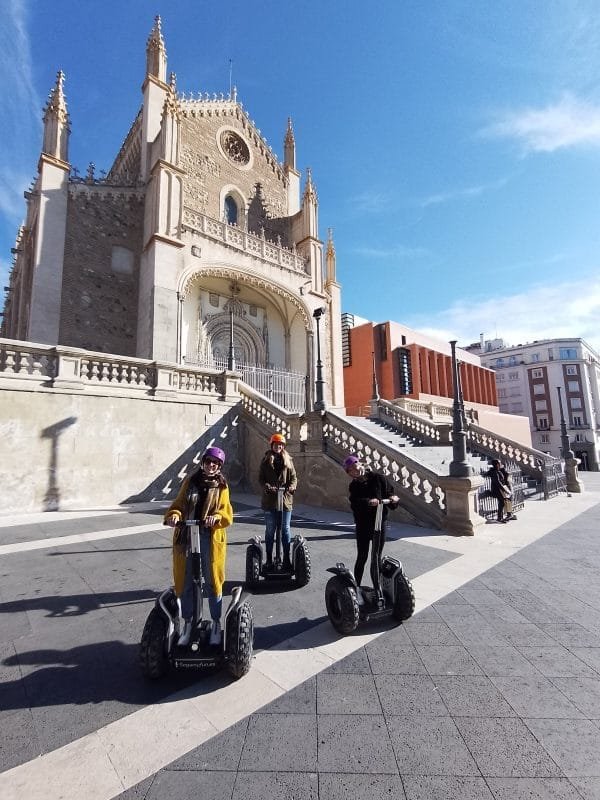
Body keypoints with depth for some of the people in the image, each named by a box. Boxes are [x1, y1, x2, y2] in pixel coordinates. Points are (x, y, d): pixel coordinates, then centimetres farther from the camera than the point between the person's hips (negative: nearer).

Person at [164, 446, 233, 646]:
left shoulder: (222, 486, 3)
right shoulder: (190, 481, 7)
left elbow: (227, 513, -3)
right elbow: (178, 504, 5)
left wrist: (216, 517, -25)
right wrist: (174, 515, -18)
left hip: (210, 539, -2)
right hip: (186, 537, 2)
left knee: (212, 582, 8)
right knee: (185, 582, 10)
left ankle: (216, 624, 26)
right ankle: (188, 624, 29)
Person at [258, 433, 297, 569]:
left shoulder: (288, 460, 7)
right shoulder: (266, 460, 4)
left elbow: (294, 477, 5)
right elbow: (261, 478, -2)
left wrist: (291, 486, -15)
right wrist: (267, 487, -20)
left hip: (285, 499, 1)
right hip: (269, 500, -1)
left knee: (285, 529, 8)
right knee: (270, 530, 8)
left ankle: (286, 559, 17)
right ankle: (269, 559, 19)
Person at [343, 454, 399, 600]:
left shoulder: (378, 478, -4)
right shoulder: (354, 486, -2)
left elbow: (390, 492, -2)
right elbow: (356, 502, -19)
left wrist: (393, 498, -24)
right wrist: (369, 502, -37)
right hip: (363, 525, 0)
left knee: (377, 559, 12)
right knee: (362, 558, 7)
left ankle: (377, 589, 26)